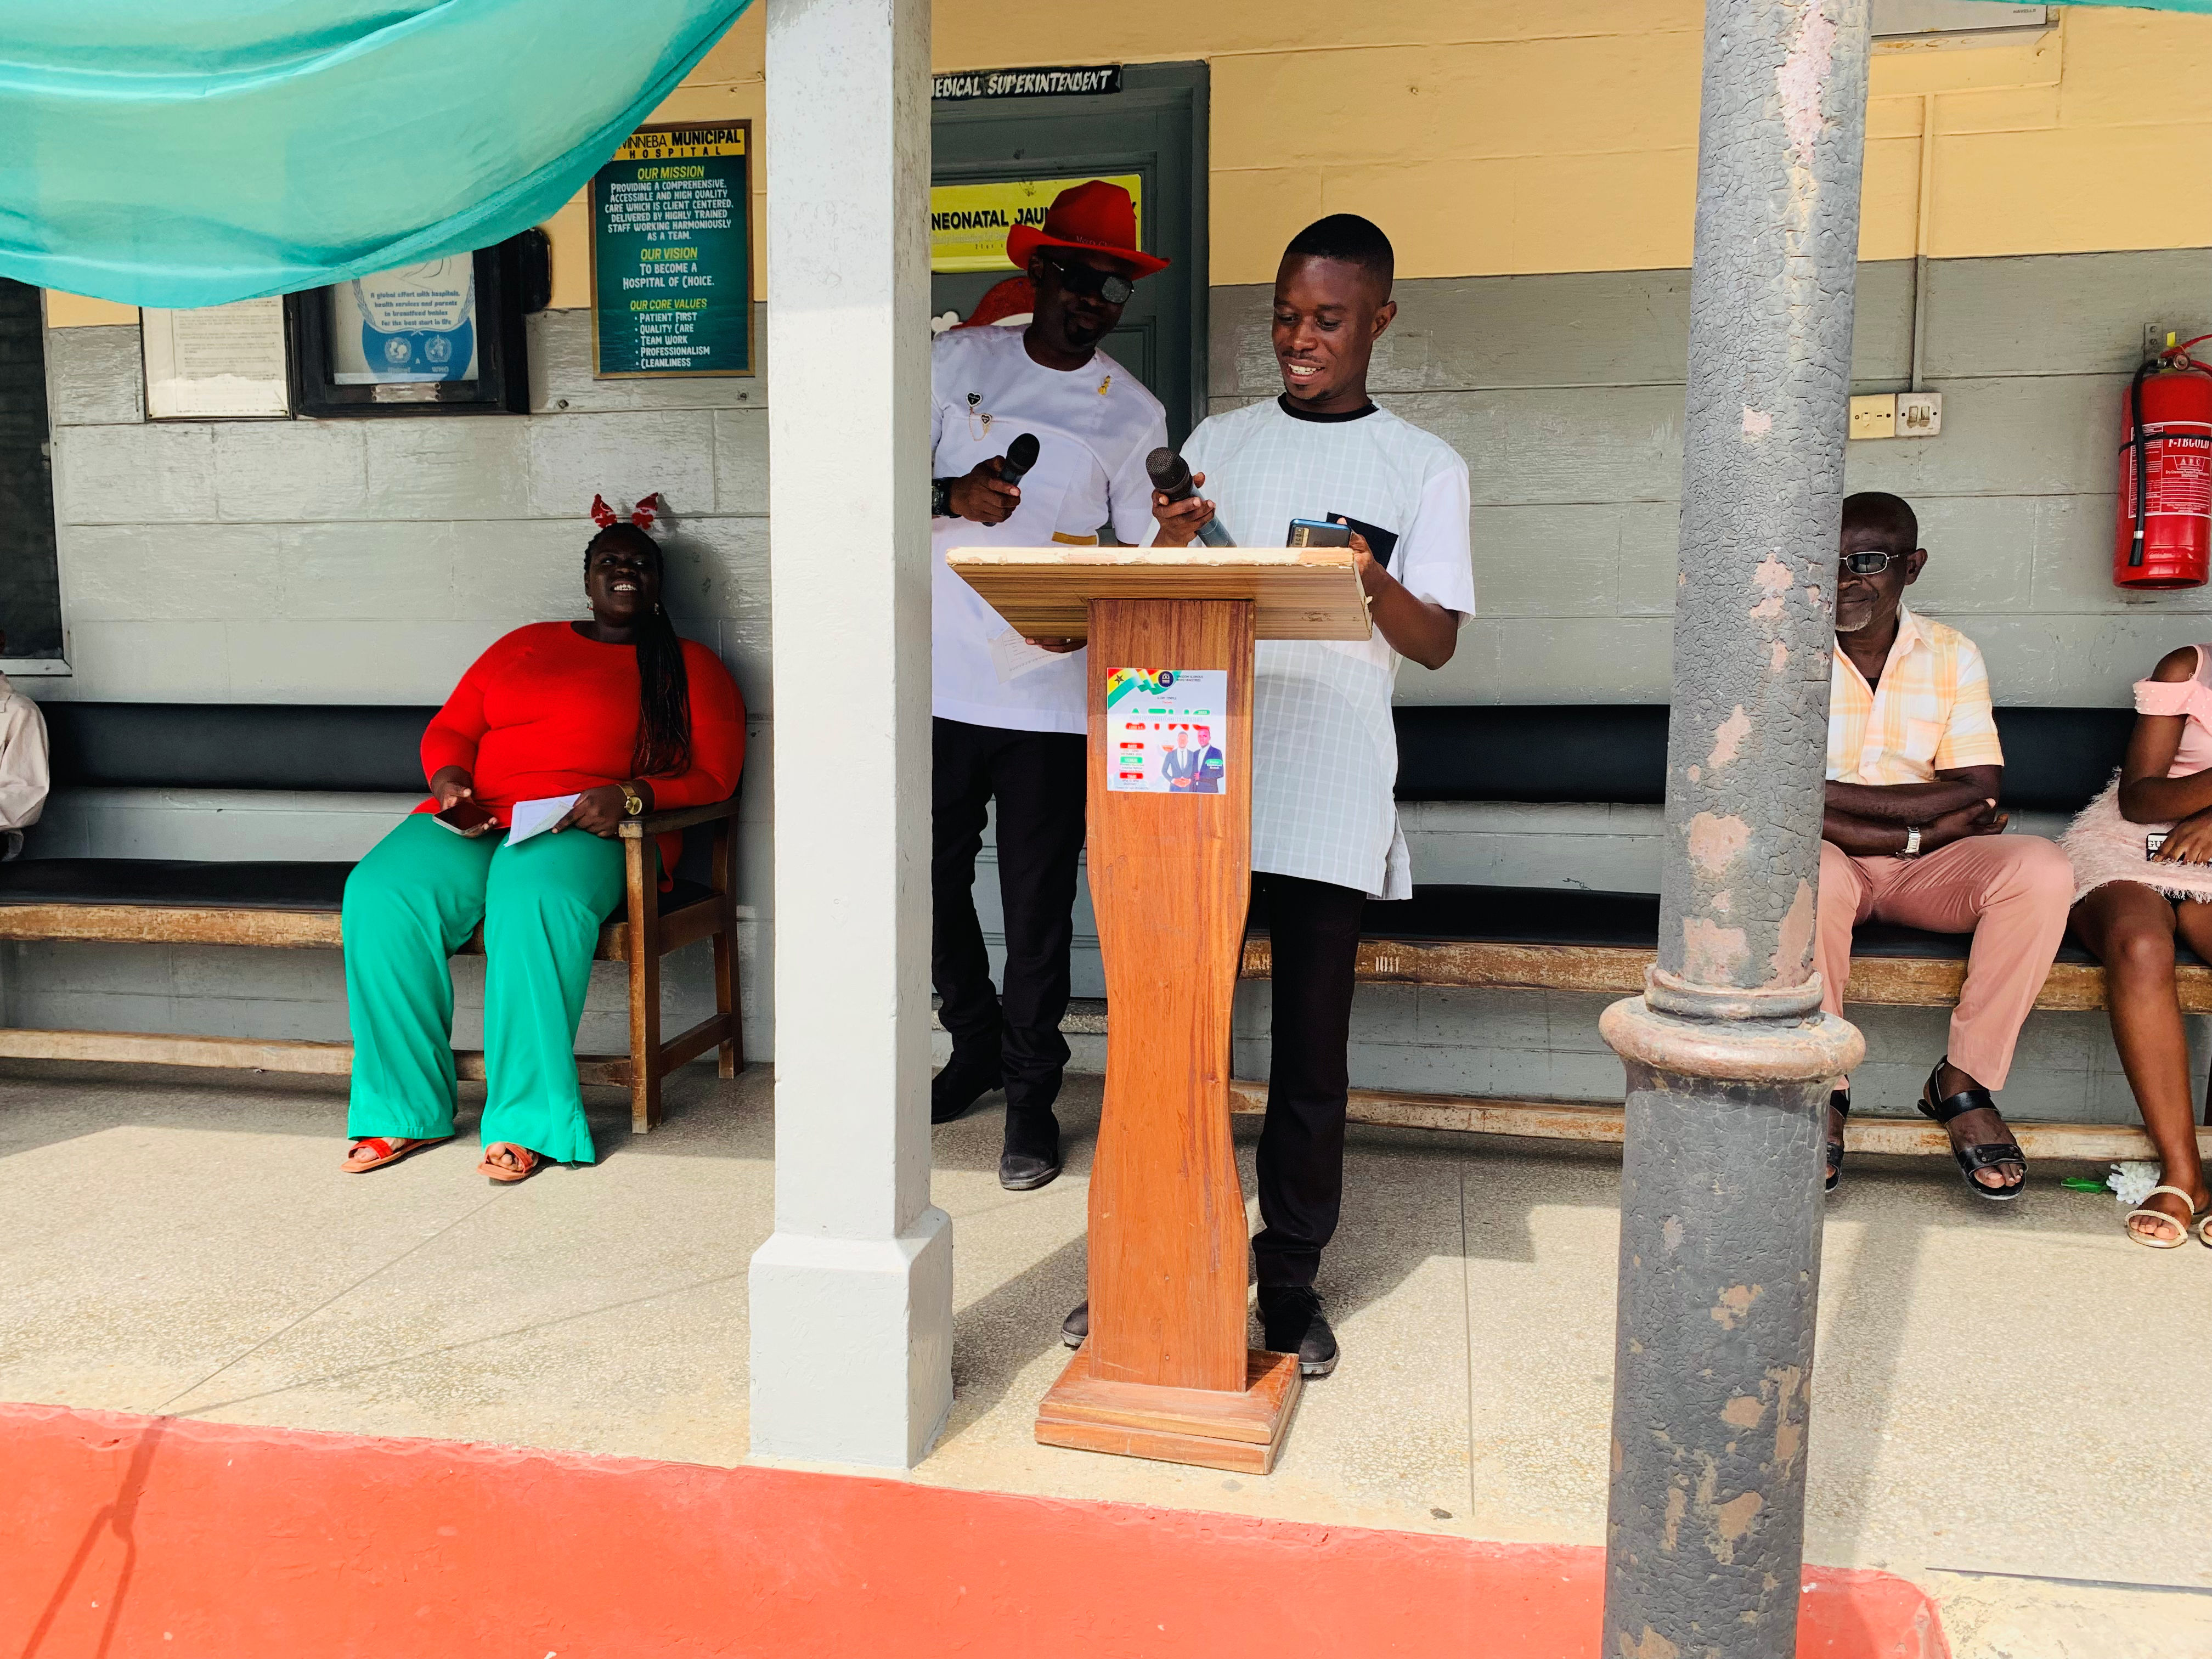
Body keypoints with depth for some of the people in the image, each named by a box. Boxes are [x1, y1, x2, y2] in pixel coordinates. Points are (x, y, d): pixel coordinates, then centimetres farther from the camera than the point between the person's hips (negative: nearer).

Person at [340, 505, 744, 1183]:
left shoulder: (692, 667, 14)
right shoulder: (525, 645, 25)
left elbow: (712, 778, 3)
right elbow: (450, 728, 22)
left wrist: (632, 796, -16)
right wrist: (448, 779, -1)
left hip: (589, 830, -4)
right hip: (475, 821, 4)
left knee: (534, 897, -39)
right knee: (379, 893, -25)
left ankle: (528, 1122, -32)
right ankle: (407, 1112, -15)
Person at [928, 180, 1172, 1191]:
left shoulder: (1133, 414, 4)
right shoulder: (958, 359, 7)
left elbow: (1144, 559, 2)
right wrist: (951, 495, -14)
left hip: (1051, 690, -1)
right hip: (940, 678, 2)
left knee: (1037, 904, 2)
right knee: (932, 879, 9)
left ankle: (1031, 1093, 19)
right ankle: (975, 1046, 33)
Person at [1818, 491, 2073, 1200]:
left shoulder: (1952, 656, 4)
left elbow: (1980, 793, -6)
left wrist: (1834, 795, -18)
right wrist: (1917, 831, -18)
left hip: (1929, 871, 3)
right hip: (1834, 864, -3)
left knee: (2042, 869, -25)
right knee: (1813, 871, -37)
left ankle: (1963, 1081, -12)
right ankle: (1824, 1088, -19)